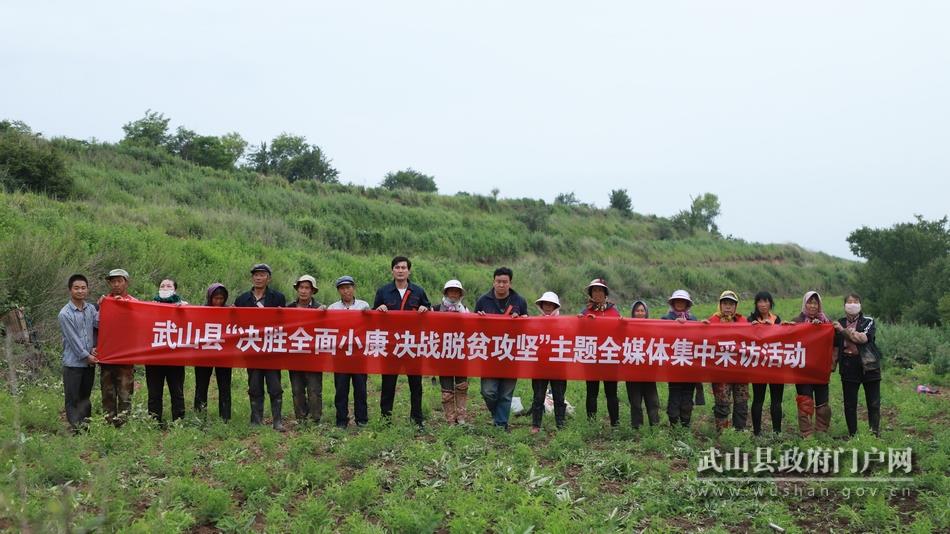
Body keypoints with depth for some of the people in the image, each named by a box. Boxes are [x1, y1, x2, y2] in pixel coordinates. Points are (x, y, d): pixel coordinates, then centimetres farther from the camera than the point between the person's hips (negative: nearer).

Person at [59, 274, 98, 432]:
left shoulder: (91, 309, 5)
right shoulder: (65, 314, -10)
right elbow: (73, 339, -11)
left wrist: (94, 348, -11)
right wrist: (86, 356, -8)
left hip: (90, 362, 5)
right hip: (73, 363, -5)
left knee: (85, 398, 13)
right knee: (73, 400, 0)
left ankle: (86, 428, 20)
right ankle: (75, 429, 3)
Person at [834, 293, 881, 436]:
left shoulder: (868, 321, 2)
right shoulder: (839, 323, 10)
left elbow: (863, 338, -16)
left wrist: (843, 330, -12)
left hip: (869, 367, -2)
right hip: (849, 369, 2)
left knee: (874, 404, 0)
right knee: (850, 405, 3)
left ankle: (875, 434, 7)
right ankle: (853, 435, 11)